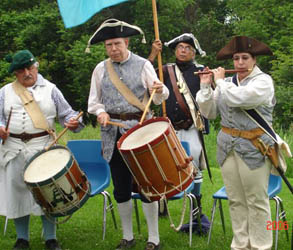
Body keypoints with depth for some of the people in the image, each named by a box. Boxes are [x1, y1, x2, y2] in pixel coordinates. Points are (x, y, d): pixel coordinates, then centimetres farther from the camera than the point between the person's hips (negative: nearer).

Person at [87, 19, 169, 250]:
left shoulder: (142, 65, 1)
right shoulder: (101, 69, 7)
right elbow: (94, 101, 13)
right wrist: (101, 112, -9)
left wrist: (160, 90, -22)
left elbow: (159, 99, 1)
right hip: (113, 134, 3)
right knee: (121, 187, 10)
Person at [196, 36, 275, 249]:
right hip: (228, 148, 6)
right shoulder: (227, 83, 11)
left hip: (253, 148, -5)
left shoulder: (263, 81, -7)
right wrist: (206, 86, 0)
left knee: (256, 201, -1)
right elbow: (209, 112, 10)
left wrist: (220, 81, -7)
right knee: (236, 200, 10)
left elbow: (236, 98, -23)